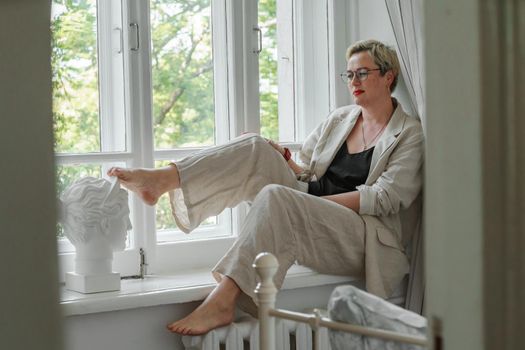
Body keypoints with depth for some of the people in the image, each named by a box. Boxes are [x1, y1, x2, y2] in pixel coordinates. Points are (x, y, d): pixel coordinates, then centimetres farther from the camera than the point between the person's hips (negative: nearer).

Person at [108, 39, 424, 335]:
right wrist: (284, 162, 0)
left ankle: (222, 302, -41)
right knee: (255, 149, -15)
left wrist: (320, 202, -14)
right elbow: (308, 176, 21)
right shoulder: (340, 118, 20)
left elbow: (385, 198, -11)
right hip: (315, 220, 6)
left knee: (276, 198, -35)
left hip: (366, 240, -6)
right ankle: (161, 180, -29)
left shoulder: (410, 133, 1)